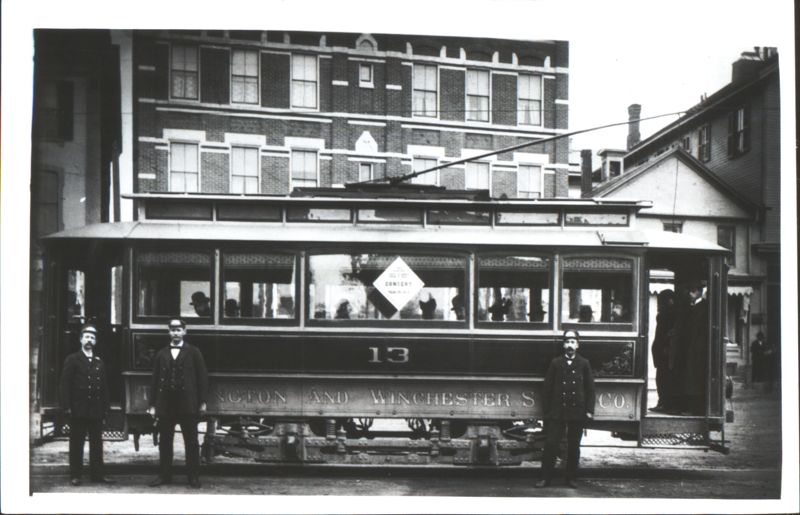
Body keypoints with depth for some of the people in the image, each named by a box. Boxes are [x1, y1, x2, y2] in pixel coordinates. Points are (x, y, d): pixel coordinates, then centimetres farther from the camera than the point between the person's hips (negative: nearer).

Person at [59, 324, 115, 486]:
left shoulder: (99, 363, 14)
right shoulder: (72, 360, 2)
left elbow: (104, 387, 14)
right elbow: (65, 385, -3)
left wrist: (105, 408, 7)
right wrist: (67, 406, -11)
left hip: (96, 411, 4)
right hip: (78, 410, -4)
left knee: (97, 443, 4)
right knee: (76, 444, 1)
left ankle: (97, 474, 8)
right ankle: (75, 475, 5)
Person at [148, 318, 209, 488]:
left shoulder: (193, 353, 4)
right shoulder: (161, 354, 11)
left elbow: (202, 377, 2)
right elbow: (155, 380, 9)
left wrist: (202, 402, -4)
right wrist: (153, 404, 4)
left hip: (188, 404, -2)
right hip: (165, 404, 2)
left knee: (191, 442, 1)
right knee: (165, 442, 5)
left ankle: (193, 476, 7)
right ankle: (164, 475, 13)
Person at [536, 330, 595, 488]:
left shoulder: (584, 364, 6)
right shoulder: (556, 363, 5)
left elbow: (590, 389, 6)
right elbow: (548, 388, 5)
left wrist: (589, 410, -1)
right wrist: (547, 410, 0)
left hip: (577, 412, 1)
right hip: (557, 411, 0)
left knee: (574, 447, 6)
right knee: (551, 444, -5)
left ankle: (571, 478, 15)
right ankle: (546, 478, 0)